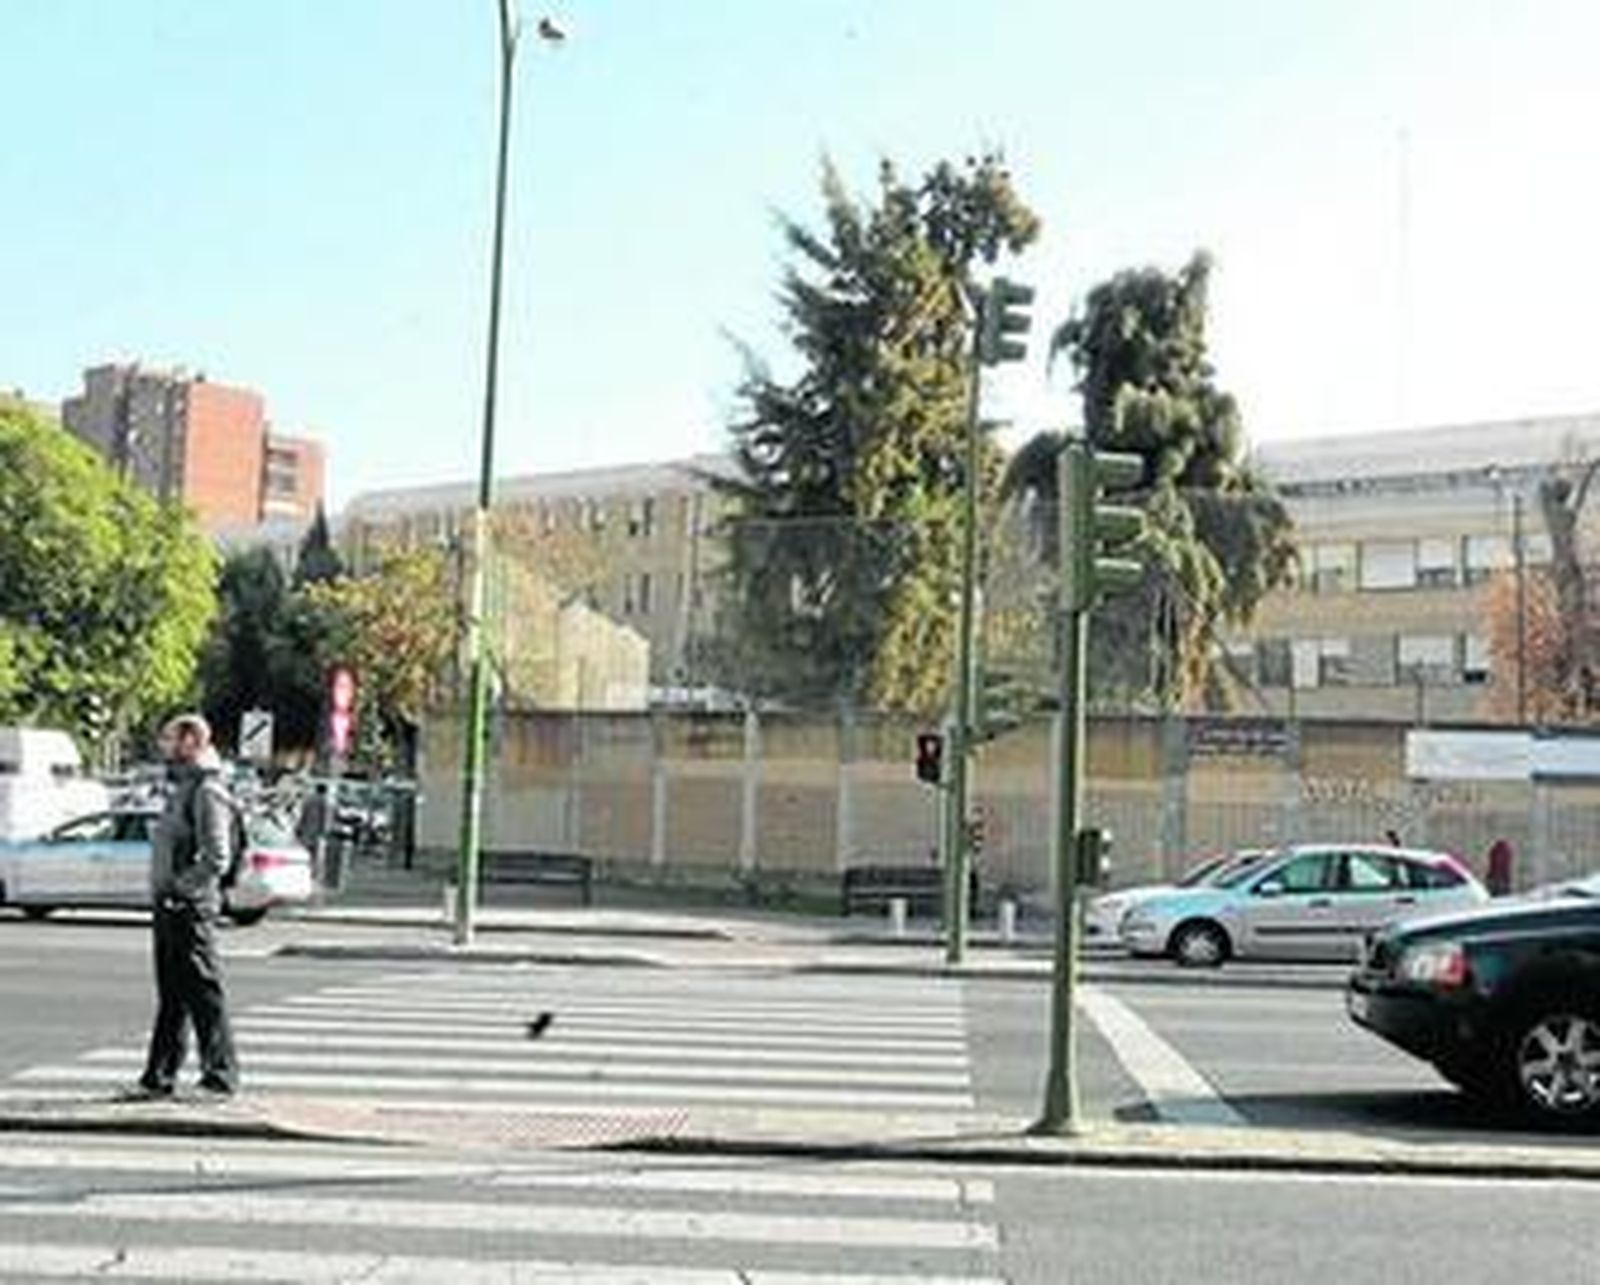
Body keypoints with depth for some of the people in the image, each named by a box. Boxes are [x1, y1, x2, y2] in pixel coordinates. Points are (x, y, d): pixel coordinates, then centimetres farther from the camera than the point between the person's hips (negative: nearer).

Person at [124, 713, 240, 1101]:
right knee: (170, 996, 13)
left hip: (189, 908, -10)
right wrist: (162, 893, 15)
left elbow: (216, 857, -21)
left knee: (204, 995, -4)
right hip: (168, 908, 10)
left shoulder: (208, 791, -14)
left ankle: (221, 1076, 2)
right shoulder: (181, 787, 18)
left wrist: (180, 888, -18)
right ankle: (160, 1077, 19)